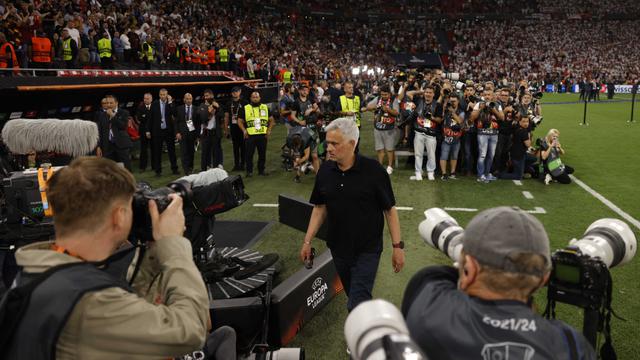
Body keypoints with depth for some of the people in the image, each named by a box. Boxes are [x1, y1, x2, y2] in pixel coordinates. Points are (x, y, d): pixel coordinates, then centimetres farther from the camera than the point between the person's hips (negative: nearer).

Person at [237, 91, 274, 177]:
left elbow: (271, 120, 16)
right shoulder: (245, 108, 4)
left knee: (262, 154, 8)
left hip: (262, 135, 2)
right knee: (249, 154, 0)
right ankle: (249, 171, 10)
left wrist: (269, 130, 3)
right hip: (250, 135, -2)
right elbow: (240, 121, 6)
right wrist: (244, 130, -7)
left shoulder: (265, 108, 11)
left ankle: (261, 170, 20)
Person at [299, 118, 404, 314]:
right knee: (353, 296, 19)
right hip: (338, 248, 5)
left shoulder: (373, 170, -15)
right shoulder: (325, 170, -2)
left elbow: (389, 209, -10)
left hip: (367, 250, -5)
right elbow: (320, 208, 7)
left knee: (357, 305, -11)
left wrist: (397, 246, -11)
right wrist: (307, 241, 4)